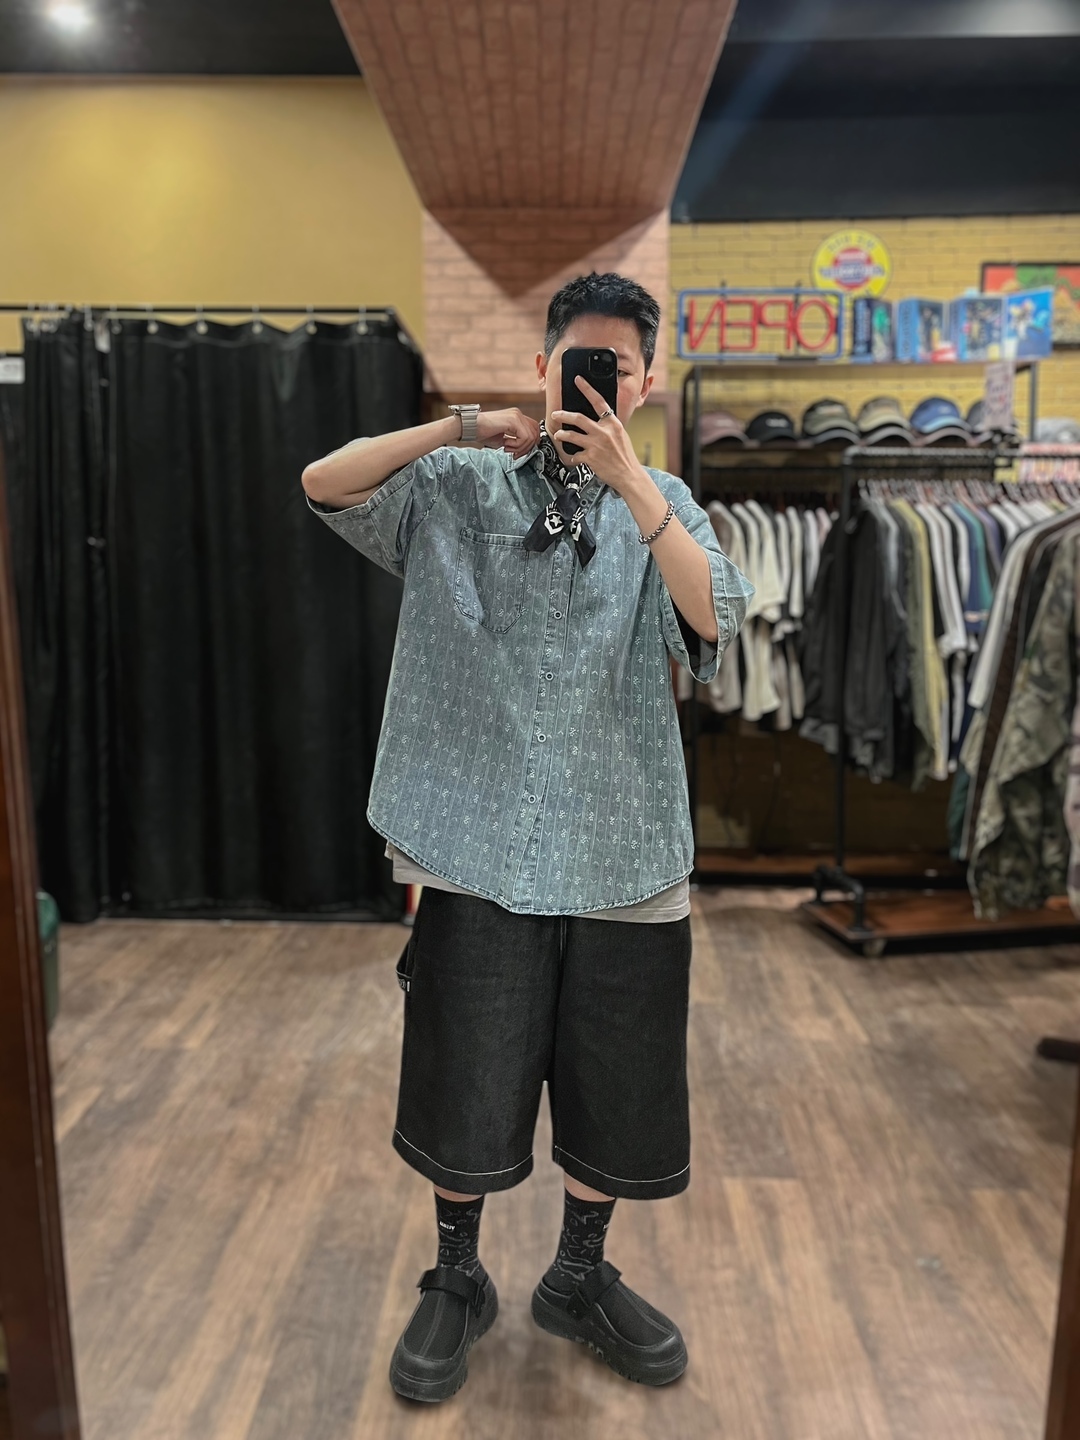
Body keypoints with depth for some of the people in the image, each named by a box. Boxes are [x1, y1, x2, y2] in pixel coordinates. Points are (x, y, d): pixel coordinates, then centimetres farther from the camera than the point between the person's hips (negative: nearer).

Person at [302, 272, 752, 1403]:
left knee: (614, 1088, 14)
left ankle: (581, 1279, 40)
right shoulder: (461, 487, 4)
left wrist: (625, 474, -19)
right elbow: (325, 484, -8)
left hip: (622, 851, 2)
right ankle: (458, 1280, 37)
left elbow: (715, 618, -10)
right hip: (480, 842, -2)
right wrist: (465, 426, -14)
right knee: (465, 1084, 11)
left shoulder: (661, 504, 8)